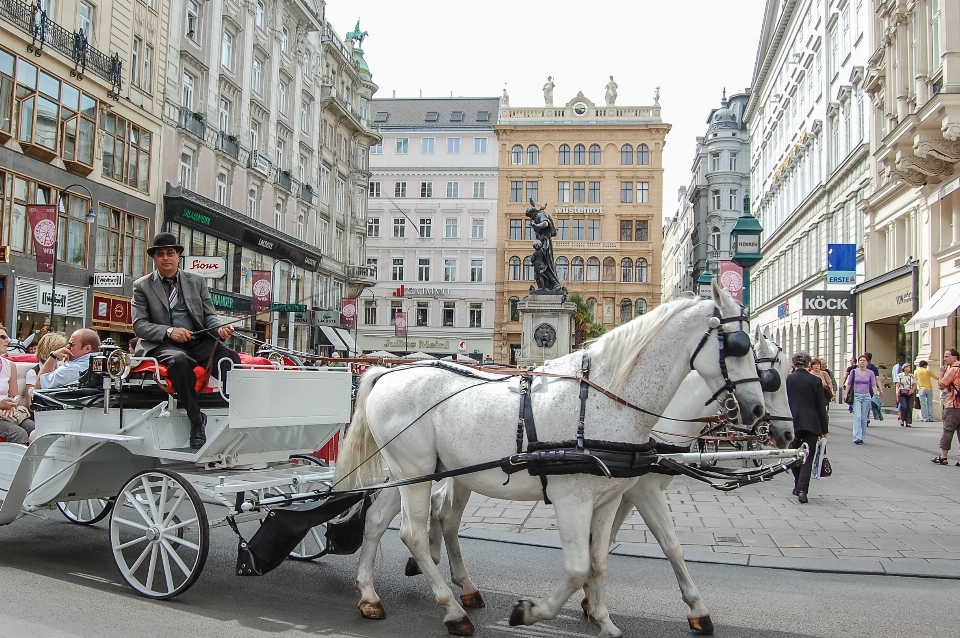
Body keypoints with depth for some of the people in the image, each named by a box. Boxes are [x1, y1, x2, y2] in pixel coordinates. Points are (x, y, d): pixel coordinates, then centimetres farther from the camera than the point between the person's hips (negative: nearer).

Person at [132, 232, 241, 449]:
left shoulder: (197, 281, 17)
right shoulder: (142, 286, 10)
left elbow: (209, 315, 14)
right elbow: (139, 325, 1)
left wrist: (220, 328, -10)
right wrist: (169, 331, -16)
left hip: (199, 341, 3)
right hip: (163, 344, -3)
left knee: (232, 359, -27)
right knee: (179, 360, -38)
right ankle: (196, 421, -30)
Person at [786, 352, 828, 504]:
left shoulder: (787, 379, -3)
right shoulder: (816, 381, -1)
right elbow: (821, 406, 1)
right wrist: (824, 429, 7)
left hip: (792, 423, 1)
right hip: (811, 424, -1)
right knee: (807, 457, 0)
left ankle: (798, 487, 27)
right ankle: (802, 490, -11)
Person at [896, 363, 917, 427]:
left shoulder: (912, 376, 14)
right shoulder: (900, 375, 6)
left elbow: (915, 385, 13)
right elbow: (897, 385, 1)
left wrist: (913, 390, -7)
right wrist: (897, 392, -12)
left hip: (910, 393, 3)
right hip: (902, 393, -3)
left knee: (910, 408, -3)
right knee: (904, 407, -15)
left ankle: (908, 422, 0)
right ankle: (902, 420, 4)